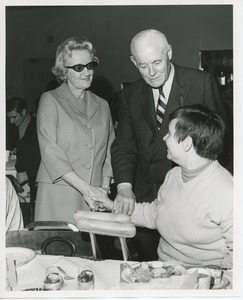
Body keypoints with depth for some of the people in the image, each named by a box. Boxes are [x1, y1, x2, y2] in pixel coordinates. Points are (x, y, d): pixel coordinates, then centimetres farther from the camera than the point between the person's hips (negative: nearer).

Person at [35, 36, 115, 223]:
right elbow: (50, 151, -8)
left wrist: (104, 188, -2)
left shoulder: (102, 105, 16)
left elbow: (109, 151, 15)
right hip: (58, 197, -3)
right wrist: (85, 188, -15)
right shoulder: (50, 100, 2)